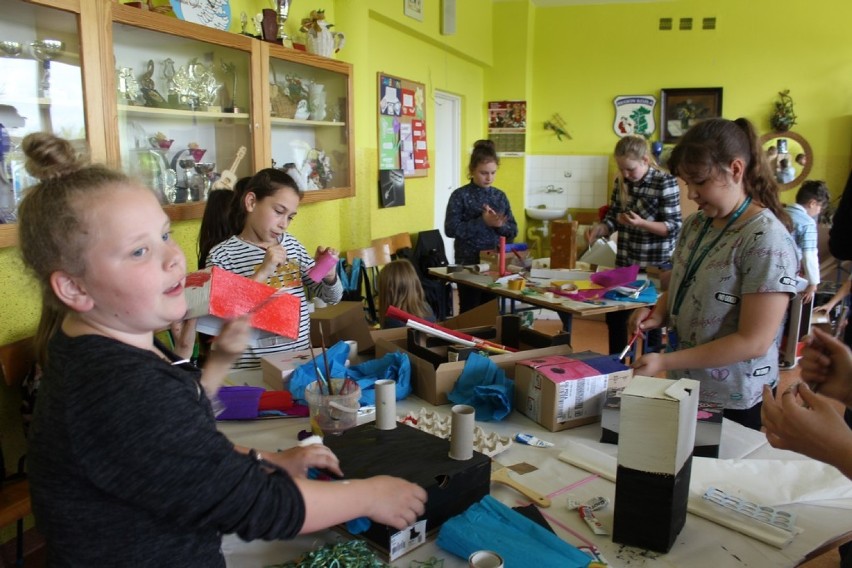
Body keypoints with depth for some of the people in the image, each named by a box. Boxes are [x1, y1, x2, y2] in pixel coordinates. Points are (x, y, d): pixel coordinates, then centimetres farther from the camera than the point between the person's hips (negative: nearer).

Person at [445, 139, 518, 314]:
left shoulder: (500, 196, 7)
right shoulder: (460, 196, -7)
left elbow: (513, 231, 7)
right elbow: (451, 229, -16)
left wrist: (499, 225, -14)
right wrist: (482, 222, -21)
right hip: (468, 263, -4)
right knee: (470, 311, 4)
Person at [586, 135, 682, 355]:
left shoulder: (665, 182, -13)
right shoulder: (621, 182, 4)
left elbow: (674, 226, -15)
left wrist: (641, 223, -29)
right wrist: (598, 229, -13)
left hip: (656, 265, -6)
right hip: (625, 262, 6)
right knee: (615, 316, 13)